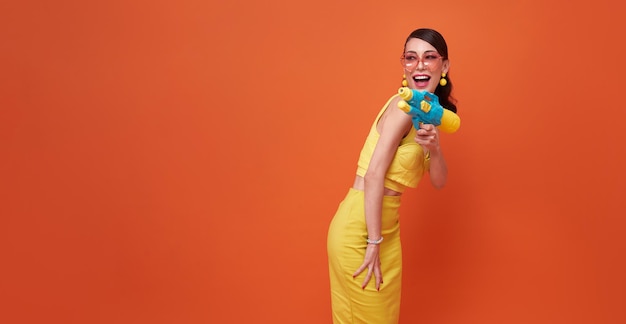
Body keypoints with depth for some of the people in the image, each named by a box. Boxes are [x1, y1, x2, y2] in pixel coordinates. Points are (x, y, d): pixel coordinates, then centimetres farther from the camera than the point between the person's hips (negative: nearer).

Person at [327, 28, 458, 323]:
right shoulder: (404, 105, -15)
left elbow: (439, 181, 6)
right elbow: (374, 174, -21)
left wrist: (433, 149, -15)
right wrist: (373, 243, -20)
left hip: (385, 224, 8)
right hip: (360, 227, -8)